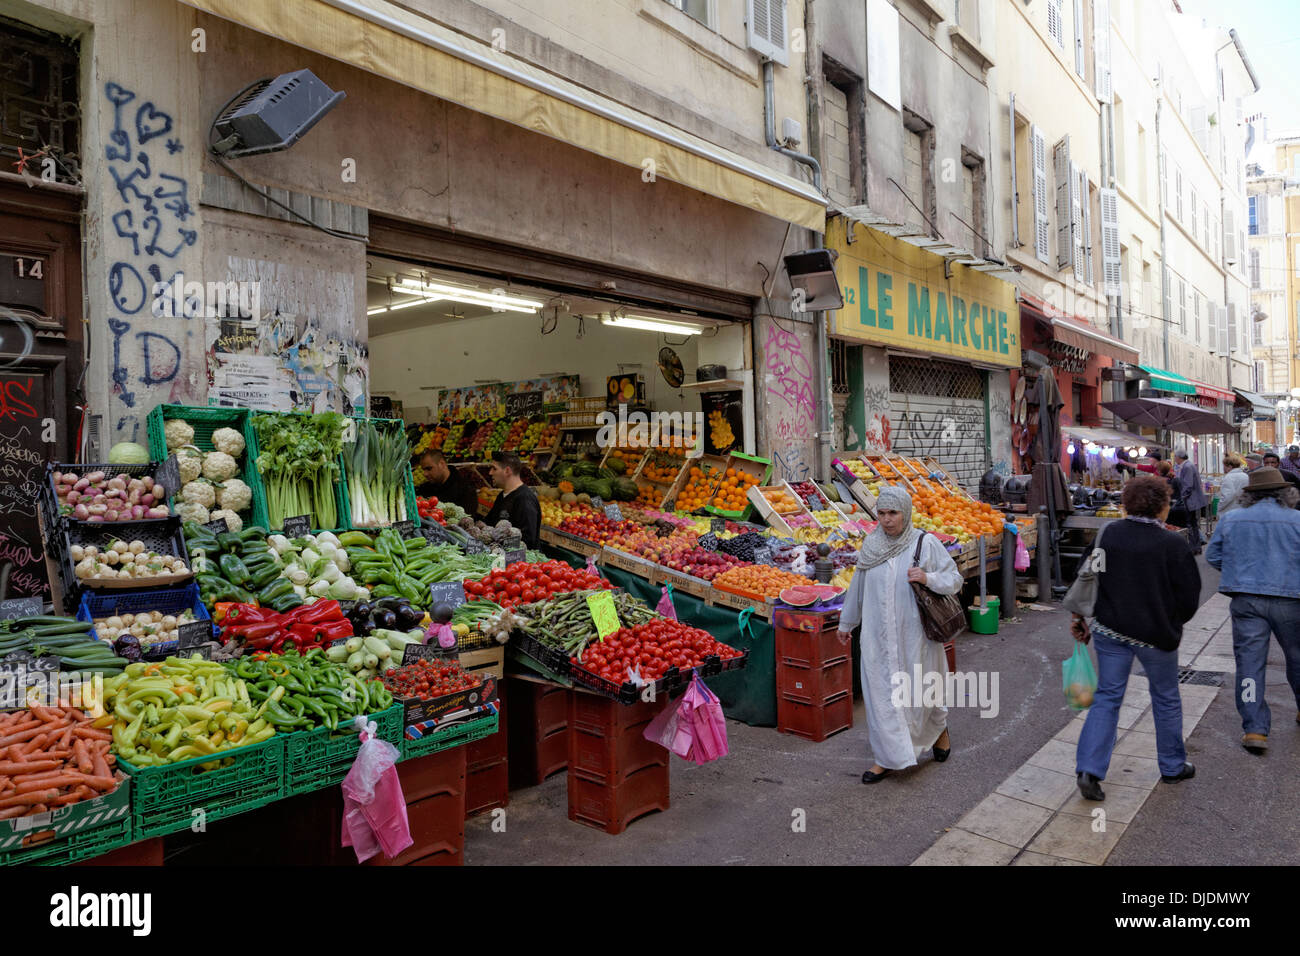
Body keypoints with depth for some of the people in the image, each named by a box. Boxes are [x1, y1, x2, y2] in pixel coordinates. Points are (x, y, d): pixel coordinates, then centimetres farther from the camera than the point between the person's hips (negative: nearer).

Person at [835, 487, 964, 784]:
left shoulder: (925, 543, -7)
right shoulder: (871, 545, 3)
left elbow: (955, 579, -2)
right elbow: (858, 586, 15)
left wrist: (928, 578, -22)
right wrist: (846, 622, 22)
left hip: (914, 634, -2)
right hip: (878, 634, 3)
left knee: (919, 688, 11)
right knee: (881, 692, 3)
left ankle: (939, 727, 43)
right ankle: (888, 759, 14)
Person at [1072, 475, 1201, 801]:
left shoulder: (1110, 533, -4)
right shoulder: (1172, 544, -15)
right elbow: (1189, 593, -8)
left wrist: (1081, 615, 11)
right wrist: (1173, 625, 10)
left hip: (1110, 629, 3)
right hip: (1156, 635, -3)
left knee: (1107, 697, 9)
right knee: (1166, 700, 18)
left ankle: (1089, 770, 0)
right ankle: (1172, 767, 34)